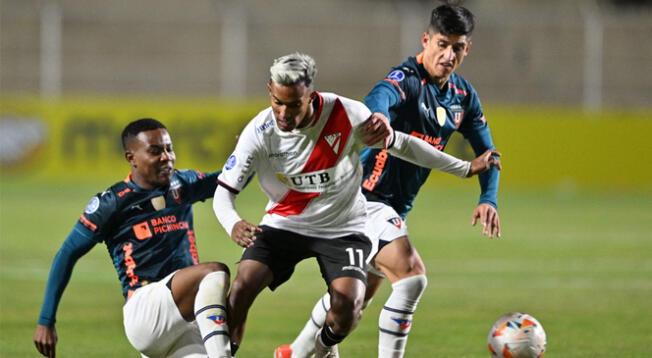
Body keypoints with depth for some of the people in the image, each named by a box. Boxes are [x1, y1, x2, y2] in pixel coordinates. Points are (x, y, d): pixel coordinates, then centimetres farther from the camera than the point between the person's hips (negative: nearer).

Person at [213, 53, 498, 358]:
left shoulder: (346, 115, -18)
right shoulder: (259, 132, -17)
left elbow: (400, 144, -2)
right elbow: (224, 192, -14)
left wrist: (465, 168, 7)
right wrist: (233, 225, -39)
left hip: (343, 227, -1)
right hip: (283, 225, 1)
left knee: (347, 304, -21)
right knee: (243, 285, -23)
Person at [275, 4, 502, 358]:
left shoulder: (463, 95, 5)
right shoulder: (405, 82, -20)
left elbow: (485, 151, 13)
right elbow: (379, 99, -43)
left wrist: (488, 199, -3)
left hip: (396, 208, 9)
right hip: (367, 199, -9)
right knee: (411, 277, -24)